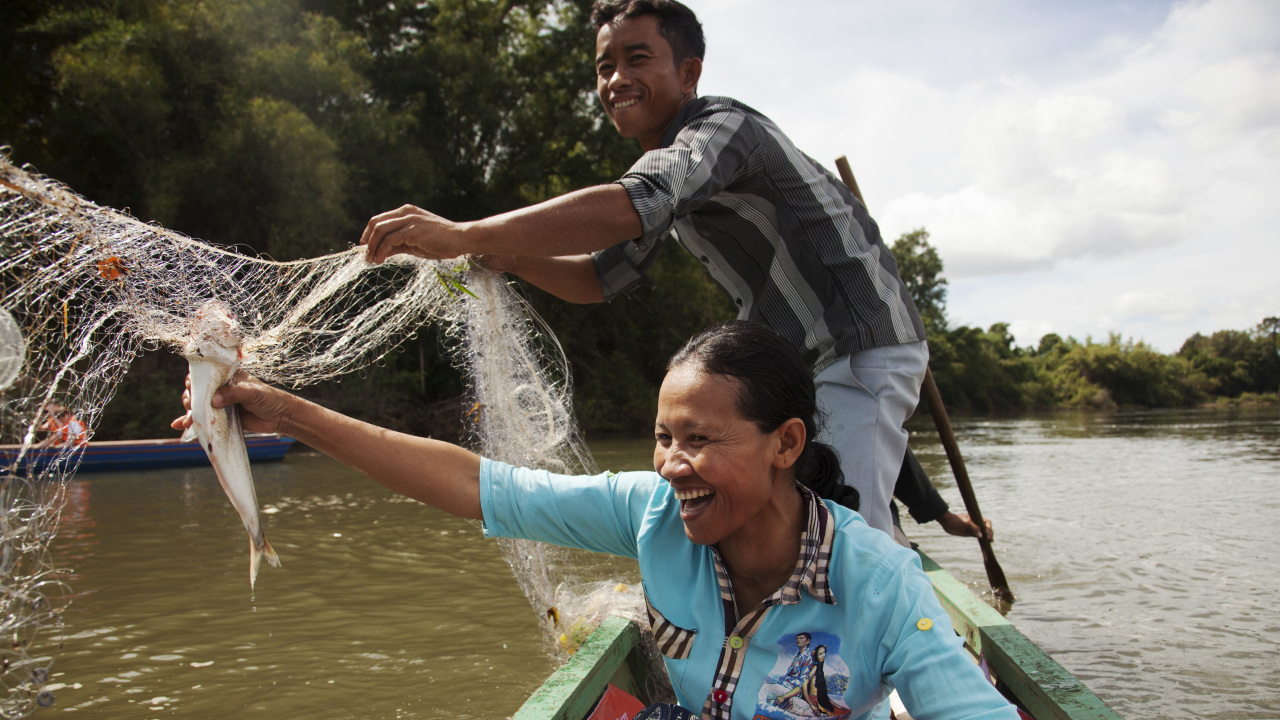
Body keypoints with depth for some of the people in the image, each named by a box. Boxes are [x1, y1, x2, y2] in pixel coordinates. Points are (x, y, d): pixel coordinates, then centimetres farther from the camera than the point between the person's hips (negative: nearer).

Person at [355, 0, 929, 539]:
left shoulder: (725, 124, -19)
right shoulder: (666, 174, 11)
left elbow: (632, 207, -39)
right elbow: (601, 278, 12)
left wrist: (463, 235, -43)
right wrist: (510, 258, -8)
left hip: (861, 355, -9)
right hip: (797, 364, 10)